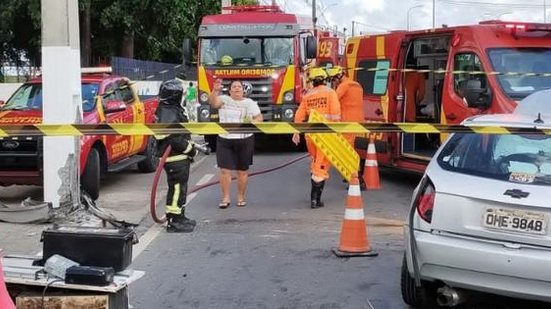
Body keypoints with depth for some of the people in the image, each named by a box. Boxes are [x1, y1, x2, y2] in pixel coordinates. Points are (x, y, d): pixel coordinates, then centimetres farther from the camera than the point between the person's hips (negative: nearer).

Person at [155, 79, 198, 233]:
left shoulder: (173, 109, 15)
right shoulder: (168, 112, -19)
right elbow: (173, 138, -25)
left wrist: (190, 145, 18)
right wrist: (189, 149, -16)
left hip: (180, 157, 11)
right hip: (174, 158, -11)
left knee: (180, 187, 19)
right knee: (177, 188, -7)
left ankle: (179, 217, 30)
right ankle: (173, 222, -2)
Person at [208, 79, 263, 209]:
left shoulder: (250, 103, 7)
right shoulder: (224, 100, 3)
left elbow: (259, 117, 5)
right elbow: (212, 102, -16)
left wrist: (252, 122, -16)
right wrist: (215, 90, -33)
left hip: (245, 140, 1)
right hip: (224, 140, 0)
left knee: (243, 171, 7)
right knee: (224, 170, -4)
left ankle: (241, 197, 19)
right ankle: (225, 198, 5)